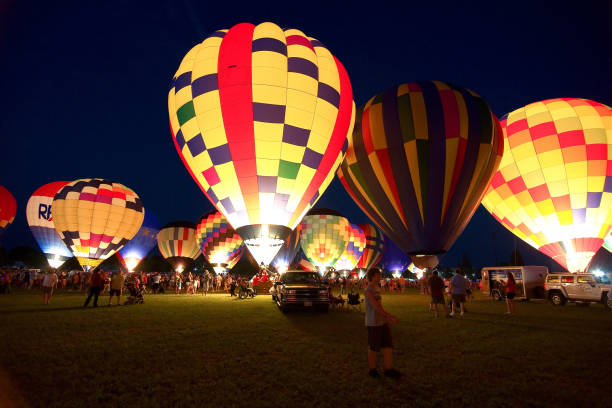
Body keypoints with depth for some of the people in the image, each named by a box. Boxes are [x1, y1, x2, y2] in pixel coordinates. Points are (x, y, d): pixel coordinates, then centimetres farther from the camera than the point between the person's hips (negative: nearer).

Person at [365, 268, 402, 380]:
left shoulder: (377, 288, 12)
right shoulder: (369, 289, -16)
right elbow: (376, 306, -23)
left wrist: (387, 318, 18)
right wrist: (391, 316, -25)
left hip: (382, 321, 8)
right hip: (373, 323, -8)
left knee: (388, 345, 8)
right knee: (373, 347, 5)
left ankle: (389, 369, 18)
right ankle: (372, 370, 21)